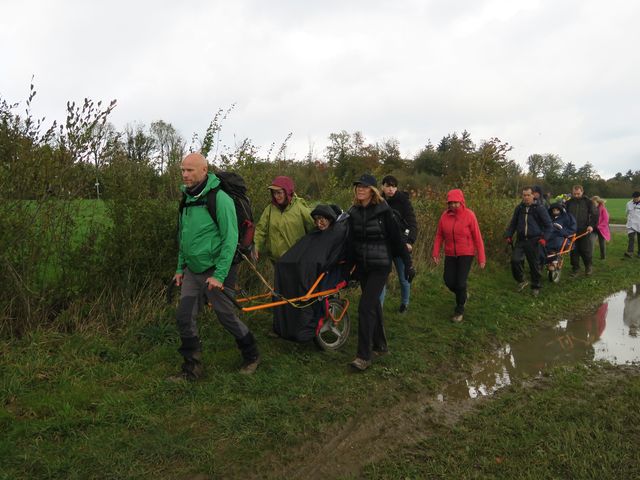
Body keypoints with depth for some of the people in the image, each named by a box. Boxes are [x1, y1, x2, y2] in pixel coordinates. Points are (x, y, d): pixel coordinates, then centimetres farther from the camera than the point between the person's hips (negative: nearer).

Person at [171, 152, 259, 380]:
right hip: (192, 271, 7)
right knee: (184, 317, 3)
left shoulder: (219, 198, -17)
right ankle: (192, 368, 19)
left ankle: (251, 355, 29)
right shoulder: (187, 199, 8)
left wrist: (219, 275, -21)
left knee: (227, 317, 5)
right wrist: (180, 267, 16)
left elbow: (230, 239, -19)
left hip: (215, 271, -7)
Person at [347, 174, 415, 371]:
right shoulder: (353, 212, 4)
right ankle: (380, 345, 31)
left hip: (380, 266, -6)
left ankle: (364, 356, -5)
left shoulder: (383, 210, -11)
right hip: (362, 266, 6)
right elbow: (351, 241, 12)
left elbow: (396, 238, -9)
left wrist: (408, 264, -8)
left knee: (366, 306, -12)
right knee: (373, 305, 15)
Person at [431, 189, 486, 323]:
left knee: (460, 282, -6)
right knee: (449, 281, 5)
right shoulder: (444, 216, -3)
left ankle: (459, 310, 16)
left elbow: (477, 237, -10)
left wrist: (481, 258, -10)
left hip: (466, 254, -4)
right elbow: (439, 235, 4)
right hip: (450, 255, 4)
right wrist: (435, 252, -5)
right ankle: (463, 295, 38)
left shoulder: (469, 215, -13)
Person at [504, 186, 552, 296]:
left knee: (535, 264, 4)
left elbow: (548, 225, 1)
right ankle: (521, 281, 10)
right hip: (520, 240, 3)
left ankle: (535, 287, 21)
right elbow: (513, 223, 18)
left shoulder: (539, 208, -2)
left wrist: (544, 237, -11)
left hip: (534, 241, -3)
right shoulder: (519, 208, 8)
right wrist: (508, 235, 5)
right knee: (515, 260, -12)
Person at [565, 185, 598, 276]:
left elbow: (595, 214, 0)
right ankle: (575, 268, 14)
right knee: (573, 251, 4)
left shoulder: (588, 202, 2)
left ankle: (589, 267, 20)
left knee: (586, 250, 2)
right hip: (572, 231, 2)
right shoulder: (569, 203, 8)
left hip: (584, 231, -2)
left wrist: (591, 225, -13)